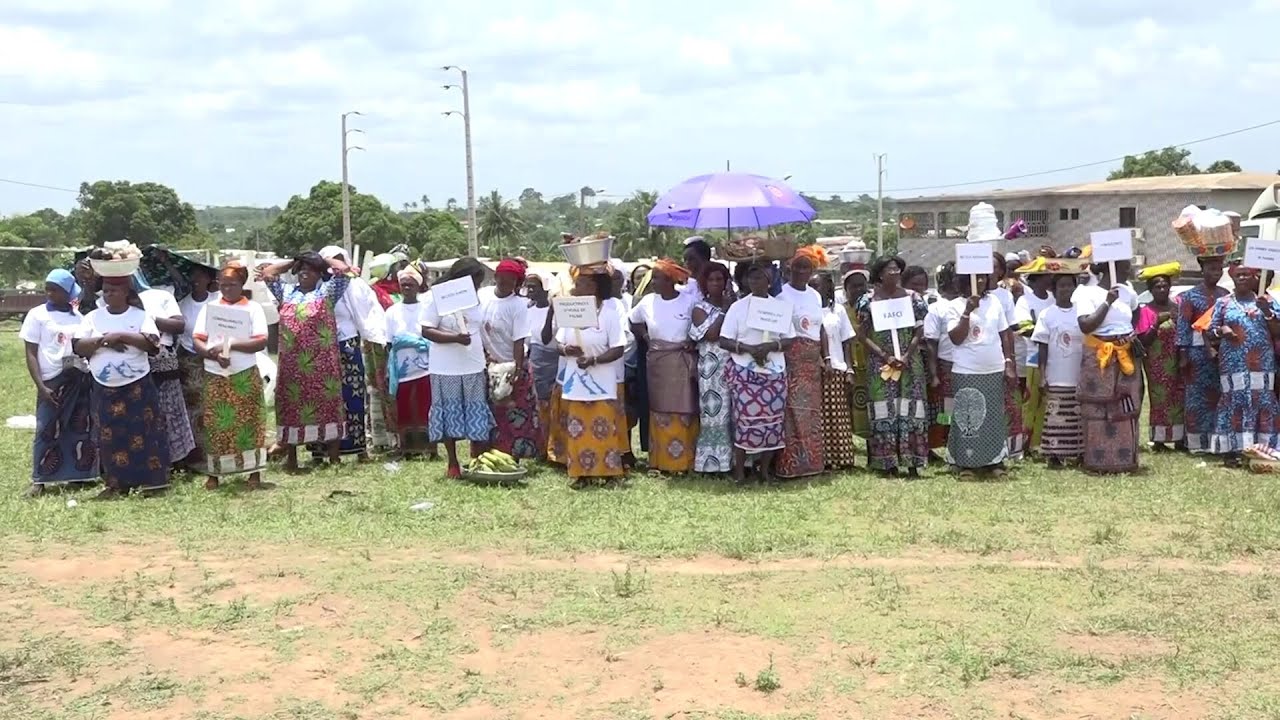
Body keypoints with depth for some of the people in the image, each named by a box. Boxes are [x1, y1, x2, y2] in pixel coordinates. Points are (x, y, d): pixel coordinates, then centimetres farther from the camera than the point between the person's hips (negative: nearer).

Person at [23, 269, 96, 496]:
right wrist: (41, 386, -11)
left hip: (82, 379, 3)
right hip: (53, 381, -3)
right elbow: (31, 354, -2)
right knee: (47, 431, -3)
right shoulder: (37, 314, 1)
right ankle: (40, 480, 5)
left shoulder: (80, 316, 9)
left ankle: (81, 475, 17)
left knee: (82, 430, 7)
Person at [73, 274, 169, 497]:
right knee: (110, 438, 6)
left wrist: (120, 335, -19)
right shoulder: (93, 317, 6)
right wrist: (103, 340, -17)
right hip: (104, 390, 3)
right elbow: (78, 347, -2)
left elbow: (152, 343, -16)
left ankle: (151, 482, 6)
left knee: (143, 434, -1)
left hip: (137, 387, -3)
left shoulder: (141, 315, -2)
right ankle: (116, 484, 14)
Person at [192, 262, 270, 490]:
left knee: (249, 423, 1)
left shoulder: (253, 308, 1)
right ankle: (213, 474, 11)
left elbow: (261, 342, -9)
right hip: (215, 376, 2)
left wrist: (230, 346, -18)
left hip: (246, 376, -2)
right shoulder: (209, 308, 8)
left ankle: (254, 473, 7)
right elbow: (197, 341, 3)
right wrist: (214, 354, -17)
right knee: (215, 425, 4)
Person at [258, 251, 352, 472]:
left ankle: (333, 456, 7)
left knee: (327, 405, 0)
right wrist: (292, 262, 17)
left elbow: (343, 269, -6)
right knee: (291, 406, 6)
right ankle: (291, 458, 14)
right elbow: (267, 273, 13)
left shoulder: (327, 291, 3)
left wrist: (323, 259, 10)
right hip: (292, 364, 3)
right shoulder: (287, 293, 14)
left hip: (322, 363, -3)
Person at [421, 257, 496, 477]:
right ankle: (453, 464, 15)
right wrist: (455, 338, -23)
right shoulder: (438, 299, -7)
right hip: (447, 370, -4)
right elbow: (426, 331, -12)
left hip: (474, 368, 4)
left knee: (477, 417, 4)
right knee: (450, 415, 4)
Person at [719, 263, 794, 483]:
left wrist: (770, 346, -14)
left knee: (771, 420, 1)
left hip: (774, 372, 2)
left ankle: (765, 469, 12)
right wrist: (749, 348, -18)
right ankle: (739, 470, 2)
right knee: (744, 419, -6)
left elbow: (789, 340, 5)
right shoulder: (737, 307, 2)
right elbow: (724, 341, -3)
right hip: (744, 372, -2)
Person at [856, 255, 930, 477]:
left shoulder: (912, 297, 4)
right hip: (880, 364, -1)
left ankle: (912, 462, 2)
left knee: (911, 410, -1)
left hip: (909, 363, 1)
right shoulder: (869, 300, 0)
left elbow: (919, 332, 1)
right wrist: (885, 356, -13)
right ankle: (888, 463, 3)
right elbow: (863, 335, -3)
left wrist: (906, 356, -12)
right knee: (885, 410, -1)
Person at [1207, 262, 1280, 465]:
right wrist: (1221, 330, -12)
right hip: (1233, 364, -1)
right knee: (1233, 403, -6)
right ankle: (1231, 450, -3)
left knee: (1263, 403, -2)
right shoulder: (1223, 303, 8)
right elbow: (1211, 330, 10)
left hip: (1262, 364, 1)